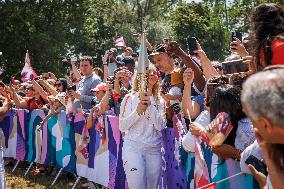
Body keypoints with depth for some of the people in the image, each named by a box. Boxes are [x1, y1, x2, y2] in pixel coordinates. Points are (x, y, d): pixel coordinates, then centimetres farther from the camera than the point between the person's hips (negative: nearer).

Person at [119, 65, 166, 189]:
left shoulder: (159, 101, 11)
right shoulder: (130, 98, 2)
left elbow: (160, 126, -3)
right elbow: (122, 127, -3)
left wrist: (150, 106, -13)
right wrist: (138, 111, -15)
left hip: (154, 149, 3)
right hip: (133, 147, -3)